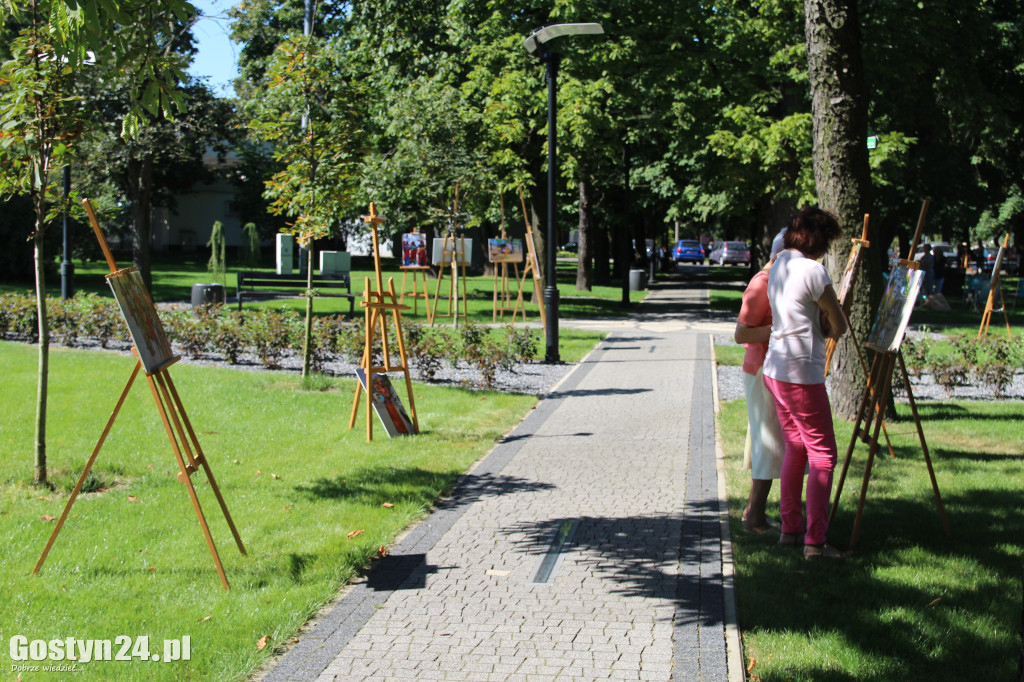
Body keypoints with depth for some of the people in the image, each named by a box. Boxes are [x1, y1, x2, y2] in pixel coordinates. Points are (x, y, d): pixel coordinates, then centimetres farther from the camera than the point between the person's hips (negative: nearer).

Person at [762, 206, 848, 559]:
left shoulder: (778, 267, 12)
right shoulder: (813, 270, -15)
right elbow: (838, 328, -10)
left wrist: (820, 322, 4)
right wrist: (828, 320, 10)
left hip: (775, 370, 9)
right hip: (802, 374, -9)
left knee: (795, 449, 17)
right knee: (822, 455, -2)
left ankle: (790, 529, 22)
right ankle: (814, 541, -2)